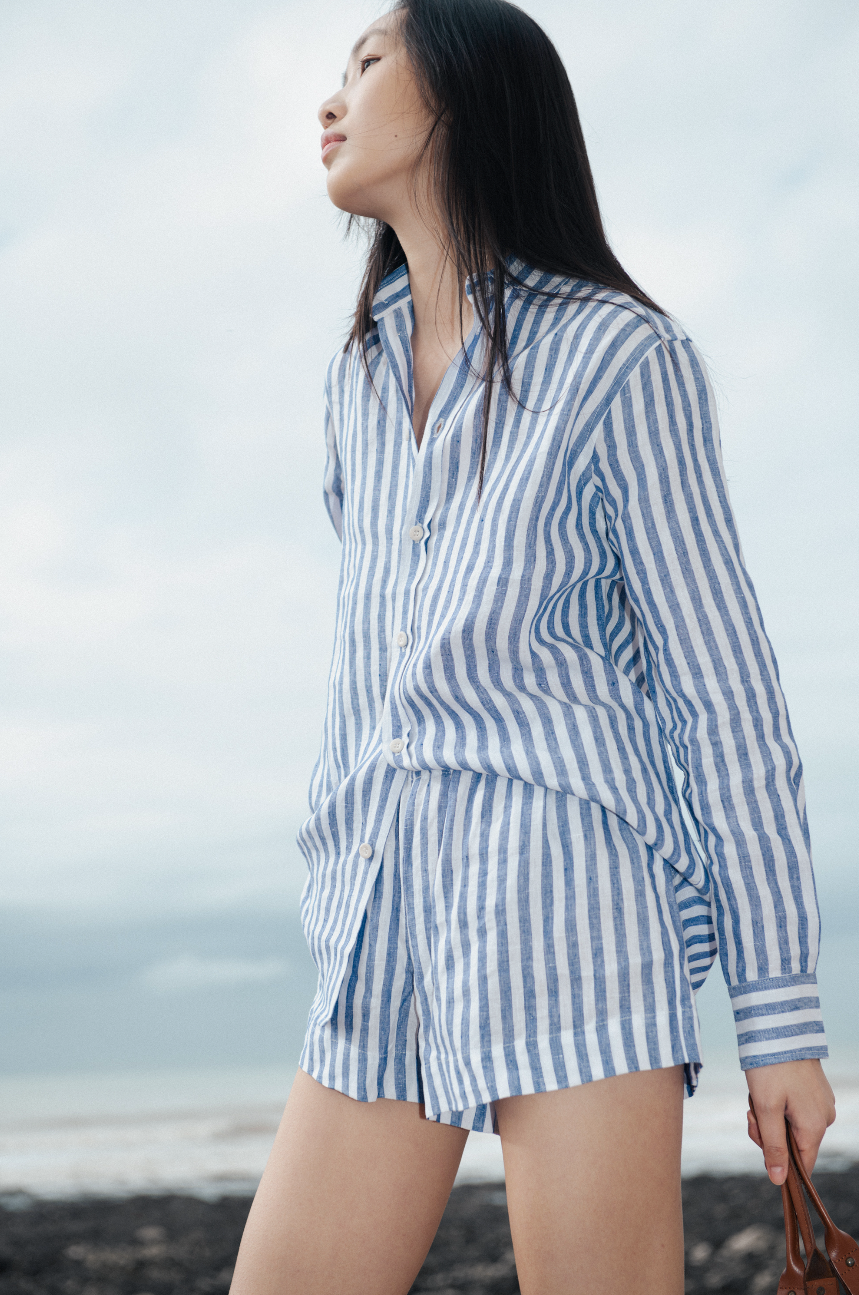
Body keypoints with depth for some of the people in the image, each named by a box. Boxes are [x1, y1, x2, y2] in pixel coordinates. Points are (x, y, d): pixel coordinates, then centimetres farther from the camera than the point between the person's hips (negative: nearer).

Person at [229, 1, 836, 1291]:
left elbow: (724, 685, -4)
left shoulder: (618, 356, -2)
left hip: (567, 893, -6)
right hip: (387, 917, 6)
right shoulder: (360, 376, 18)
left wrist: (783, 1013, -6)